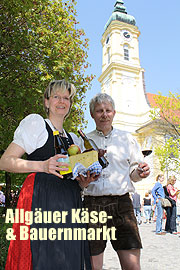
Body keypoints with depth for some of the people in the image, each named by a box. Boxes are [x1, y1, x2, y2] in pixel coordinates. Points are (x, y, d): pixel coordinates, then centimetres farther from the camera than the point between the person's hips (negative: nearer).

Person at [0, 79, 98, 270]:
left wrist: (85, 181, 3)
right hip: (41, 199, -5)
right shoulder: (35, 122, 4)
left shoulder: (74, 139, 21)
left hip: (70, 203, 6)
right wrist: (43, 165, -19)